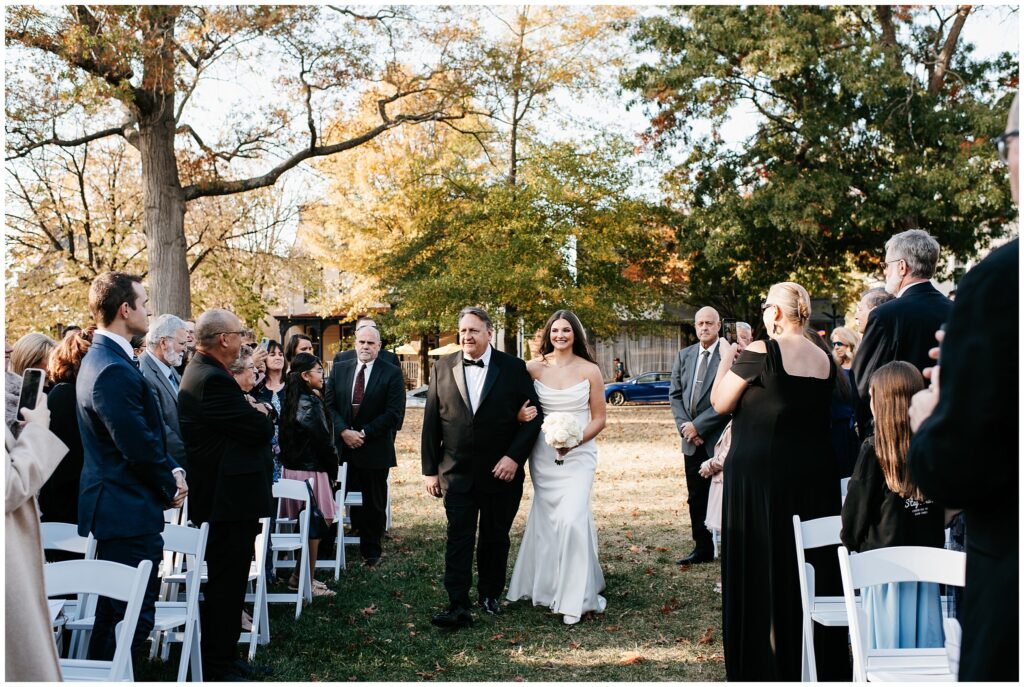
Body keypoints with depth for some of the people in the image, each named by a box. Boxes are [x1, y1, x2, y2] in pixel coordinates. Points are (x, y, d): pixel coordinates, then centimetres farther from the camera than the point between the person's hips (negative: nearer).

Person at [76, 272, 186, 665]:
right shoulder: (114, 370, -22)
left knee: (115, 610, 20)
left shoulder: (104, 357, 12)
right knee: (133, 615, -3)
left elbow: (146, 433, 16)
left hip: (116, 507, 11)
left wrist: (172, 470, 4)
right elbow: (139, 446, -22)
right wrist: (171, 487, -6)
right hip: (129, 512, -11)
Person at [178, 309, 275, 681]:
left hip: (221, 496, 11)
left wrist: (253, 413, -4)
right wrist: (262, 413, -1)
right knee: (225, 584, -1)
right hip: (231, 499, -11)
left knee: (225, 583, 19)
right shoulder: (214, 379, -22)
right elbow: (260, 430, -21)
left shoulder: (201, 372, 12)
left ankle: (222, 658, 31)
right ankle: (219, 669, 9)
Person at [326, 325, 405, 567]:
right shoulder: (339, 369, 9)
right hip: (343, 447, 2)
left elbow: (394, 413, -8)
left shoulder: (392, 373, -2)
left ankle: (371, 552, 18)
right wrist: (344, 431, -11)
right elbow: (330, 405, 5)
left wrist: (364, 433, -12)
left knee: (374, 503, 7)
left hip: (375, 449, -2)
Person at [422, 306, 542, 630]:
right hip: (456, 473, 0)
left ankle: (490, 594, 30)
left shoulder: (514, 368, -3)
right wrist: (430, 469, 1)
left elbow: (533, 416, -2)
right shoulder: (443, 368, 2)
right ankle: (458, 606, -1)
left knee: (496, 539, 13)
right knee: (458, 539, -3)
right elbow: (431, 421, 4)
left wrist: (514, 457, -13)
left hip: (501, 471, 0)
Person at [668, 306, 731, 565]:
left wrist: (698, 426, -14)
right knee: (696, 497, 12)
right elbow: (675, 394, 11)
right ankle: (703, 549, 23)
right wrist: (684, 425, -4)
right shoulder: (684, 355, 10)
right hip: (692, 439, 6)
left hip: (719, 438, -6)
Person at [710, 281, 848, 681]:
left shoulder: (760, 352, -13)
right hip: (813, 473, 6)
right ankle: (821, 666, 25)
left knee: (761, 569, 5)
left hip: (760, 473, -6)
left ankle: (764, 666, 13)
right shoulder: (825, 359, 4)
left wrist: (726, 360, 8)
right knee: (812, 568, 14)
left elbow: (720, 403, -6)